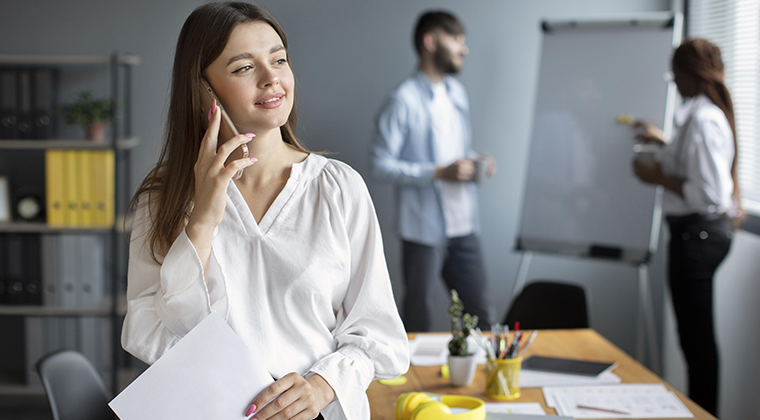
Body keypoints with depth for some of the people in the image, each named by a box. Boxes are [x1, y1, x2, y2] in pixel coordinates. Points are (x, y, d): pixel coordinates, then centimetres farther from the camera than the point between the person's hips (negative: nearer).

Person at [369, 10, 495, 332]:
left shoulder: (457, 93, 14)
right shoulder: (403, 101, -12)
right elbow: (380, 165, -15)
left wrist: (475, 162, 3)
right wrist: (439, 173, -20)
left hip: (463, 226, 7)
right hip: (424, 230, -7)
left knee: (479, 313, 9)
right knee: (418, 317, 5)